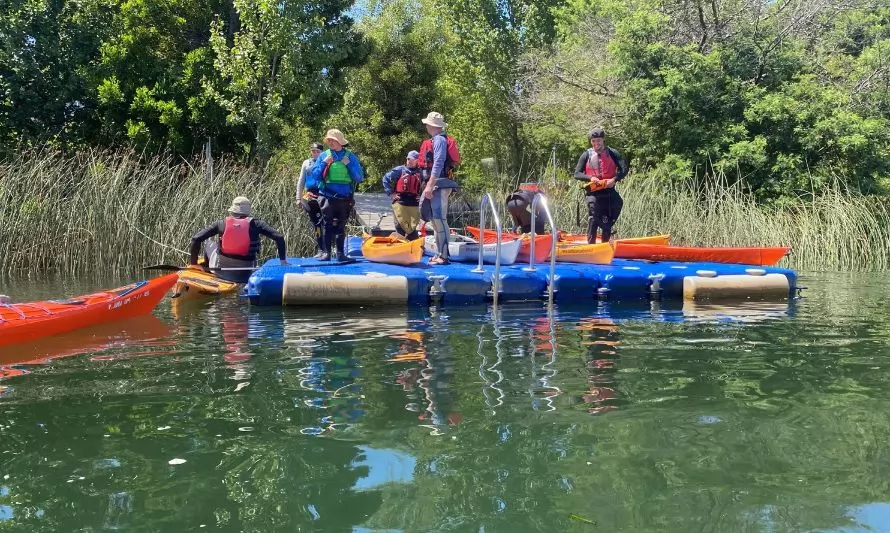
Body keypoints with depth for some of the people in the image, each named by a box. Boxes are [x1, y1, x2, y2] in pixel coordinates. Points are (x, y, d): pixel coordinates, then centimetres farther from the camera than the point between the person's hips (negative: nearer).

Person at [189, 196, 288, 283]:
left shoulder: (221, 223, -1)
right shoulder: (255, 224, -3)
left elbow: (196, 239, -3)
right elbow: (279, 238, -8)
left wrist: (193, 263, 6)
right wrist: (283, 259, 1)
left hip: (220, 271, 0)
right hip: (243, 276, 0)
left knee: (210, 245, 28)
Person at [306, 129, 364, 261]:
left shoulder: (350, 156, 4)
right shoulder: (323, 156, 6)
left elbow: (359, 177, 1)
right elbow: (314, 176, 2)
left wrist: (349, 164, -11)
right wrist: (324, 164, -10)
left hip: (345, 198, 0)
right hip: (327, 197, 0)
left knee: (341, 226, 5)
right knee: (327, 225, 1)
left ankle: (340, 253, 7)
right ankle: (326, 252, 4)